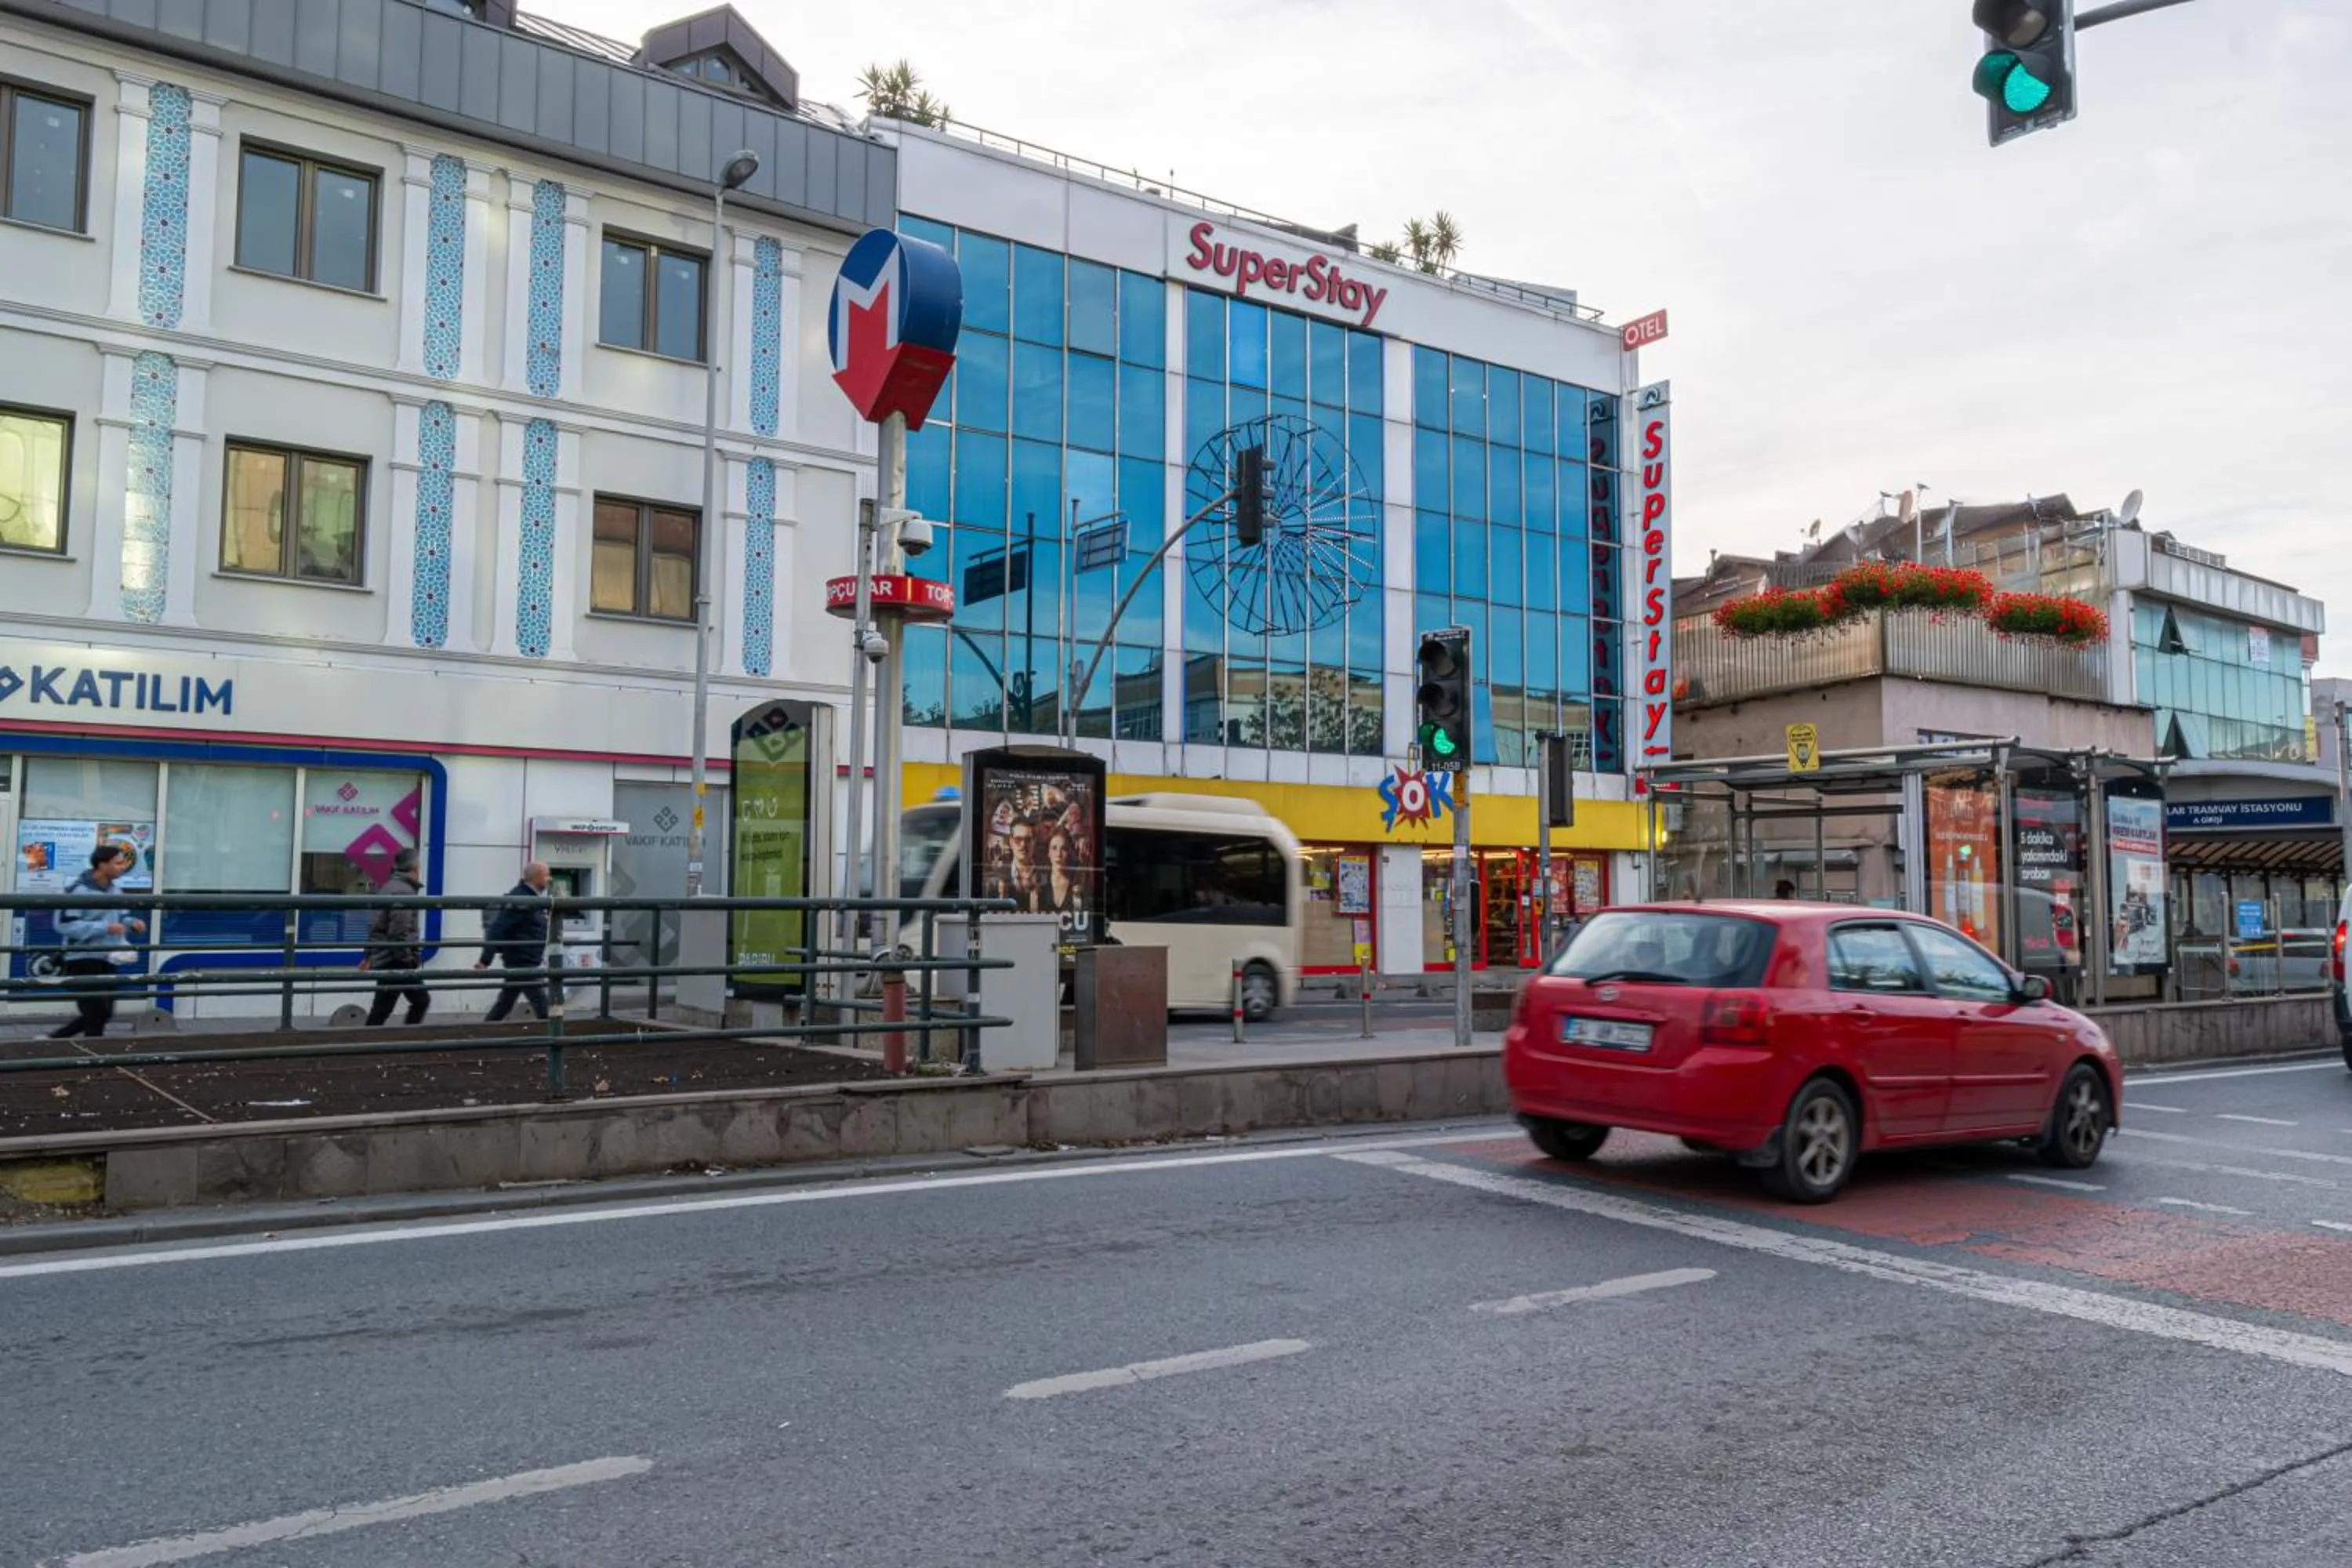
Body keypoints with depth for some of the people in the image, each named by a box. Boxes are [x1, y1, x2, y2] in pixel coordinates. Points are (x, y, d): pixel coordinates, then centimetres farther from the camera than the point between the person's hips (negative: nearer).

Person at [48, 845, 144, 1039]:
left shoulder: (113, 890, 10)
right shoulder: (80, 890, -16)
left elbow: (120, 917, 22)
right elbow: (64, 924, -21)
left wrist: (132, 924, -2)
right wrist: (105, 928, -26)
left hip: (106, 960, 8)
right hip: (83, 961, -8)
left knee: (104, 1014, 14)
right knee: (96, 1015, -4)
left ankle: (54, 1039, 30)